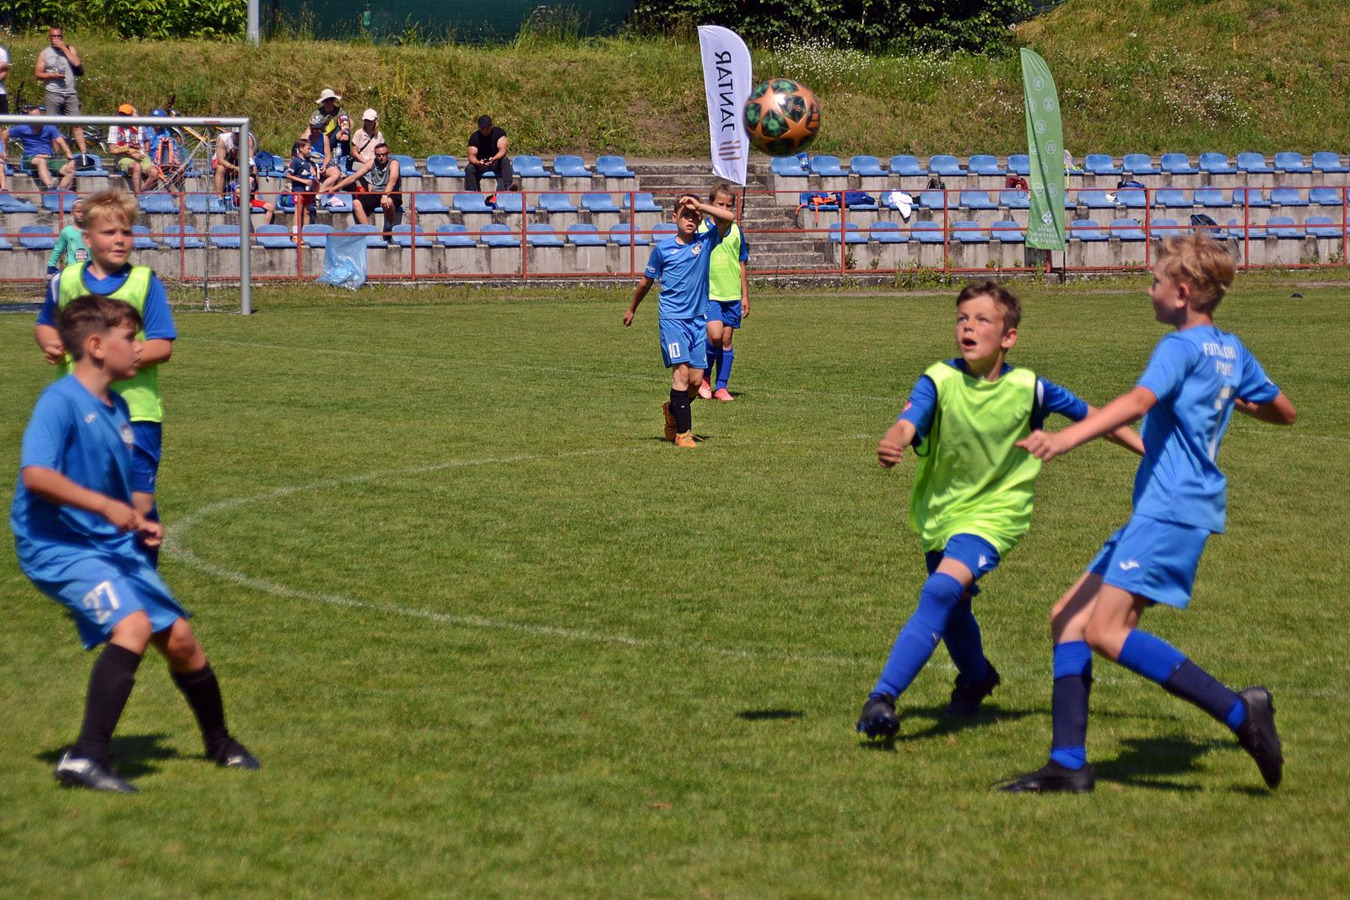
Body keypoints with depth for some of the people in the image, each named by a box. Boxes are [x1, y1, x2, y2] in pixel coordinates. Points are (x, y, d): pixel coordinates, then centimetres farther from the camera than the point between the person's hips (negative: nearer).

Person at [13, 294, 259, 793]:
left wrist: (137, 523, 7)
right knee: (133, 623, -28)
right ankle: (86, 758, -28)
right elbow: (35, 474, -29)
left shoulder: (116, 407, 11)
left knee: (178, 636, 11)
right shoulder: (60, 401, -16)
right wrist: (106, 506, -33)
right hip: (59, 546, -8)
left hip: (113, 546, 8)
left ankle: (221, 745, 35)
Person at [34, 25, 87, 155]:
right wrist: (52, 75, -12)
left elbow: (77, 63, -6)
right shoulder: (45, 53, 9)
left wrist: (64, 48, -5)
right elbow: (37, 74, 5)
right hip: (52, 94, 0)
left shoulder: (70, 49, 12)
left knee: (76, 124, -5)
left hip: (70, 93, 1)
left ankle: (84, 152, -8)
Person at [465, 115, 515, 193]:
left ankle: (509, 185, -45)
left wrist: (493, 159, -44)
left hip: (496, 162, -1)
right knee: (469, 169, -29)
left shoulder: (498, 133, -11)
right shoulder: (474, 137, -10)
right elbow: (471, 156, -15)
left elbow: (502, 150, -23)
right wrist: (478, 163, -40)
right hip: (480, 163, 1)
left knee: (505, 161, -33)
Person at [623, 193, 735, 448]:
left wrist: (699, 206, -13)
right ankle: (682, 432, -10)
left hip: (698, 319, 3)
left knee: (696, 380, 2)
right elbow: (646, 281, 14)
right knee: (682, 372, -15)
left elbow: (728, 218, -12)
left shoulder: (705, 242, 3)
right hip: (672, 319, -3)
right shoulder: (662, 248, 0)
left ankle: (673, 410, 32)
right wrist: (632, 309, 23)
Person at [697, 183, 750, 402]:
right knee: (715, 335, -17)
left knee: (726, 339, 4)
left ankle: (721, 387, 11)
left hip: (732, 294, 3)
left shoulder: (736, 232, 9)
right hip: (709, 294, -3)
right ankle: (704, 377, 5)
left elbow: (742, 266, 14)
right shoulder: (701, 230, -1)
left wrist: (745, 296, 12)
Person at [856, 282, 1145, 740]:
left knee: (942, 591, -27)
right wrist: (891, 444, -58)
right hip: (939, 510, 3)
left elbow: (1087, 414, 2)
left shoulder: (1027, 388, -14)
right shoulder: (939, 381, -16)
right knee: (952, 613, 21)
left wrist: (1149, 450, 4)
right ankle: (976, 677, 54)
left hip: (994, 511, -3)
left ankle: (883, 697, -30)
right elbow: (908, 422, -34)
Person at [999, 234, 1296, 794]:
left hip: (1172, 510, -10)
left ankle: (1239, 712, -18)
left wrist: (1068, 436, -42)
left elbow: (1140, 400, -29)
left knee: (1106, 631, -19)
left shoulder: (1181, 348, -10)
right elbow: (1284, 412, 29)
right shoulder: (1230, 351, 17)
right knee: (1069, 617, 6)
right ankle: (1067, 763, 1)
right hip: (1161, 511, 10)